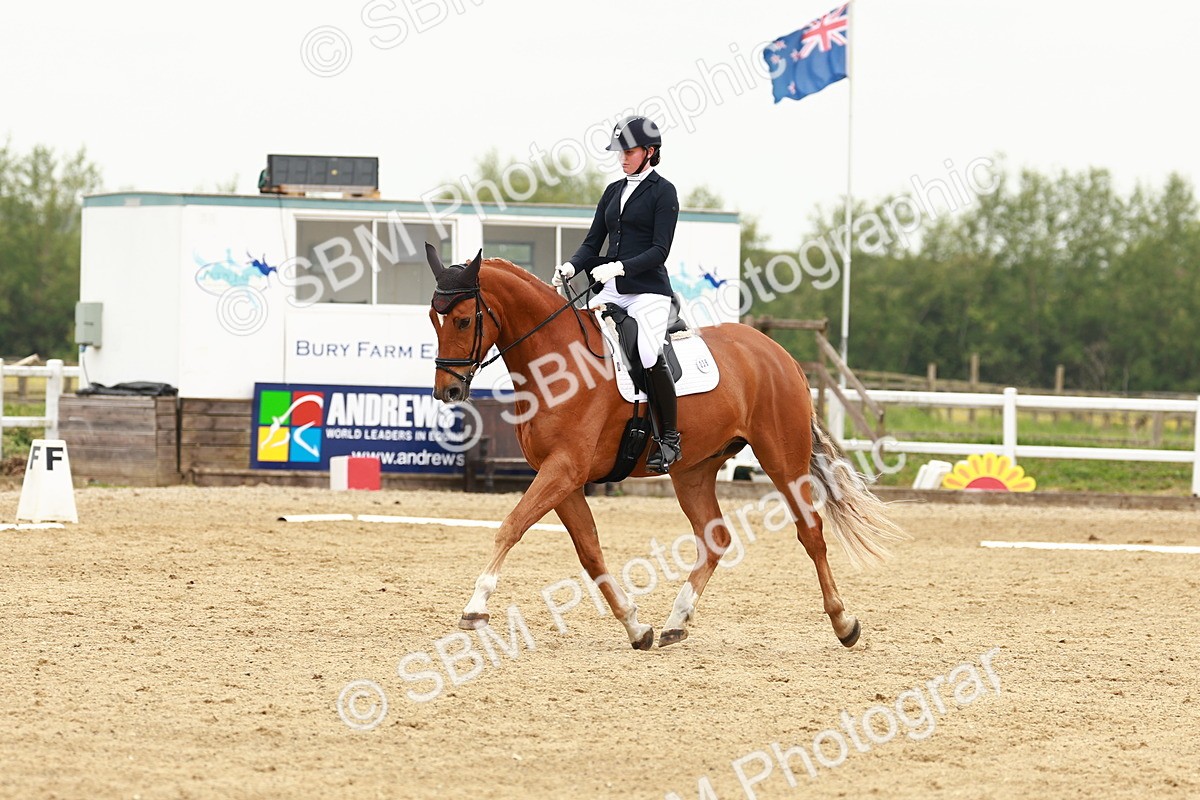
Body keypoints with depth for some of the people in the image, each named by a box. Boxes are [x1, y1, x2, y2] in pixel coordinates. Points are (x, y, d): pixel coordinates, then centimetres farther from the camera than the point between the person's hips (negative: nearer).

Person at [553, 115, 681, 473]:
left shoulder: (663, 192, -2)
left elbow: (660, 250, -11)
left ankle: (669, 438, -12)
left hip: (649, 290, -7)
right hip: (612, 292, 7)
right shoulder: (614, 191, 17)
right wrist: (571, 267, -5)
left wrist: (619, 267, -23)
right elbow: (593, 242, 15)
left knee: (649, 356, -26)